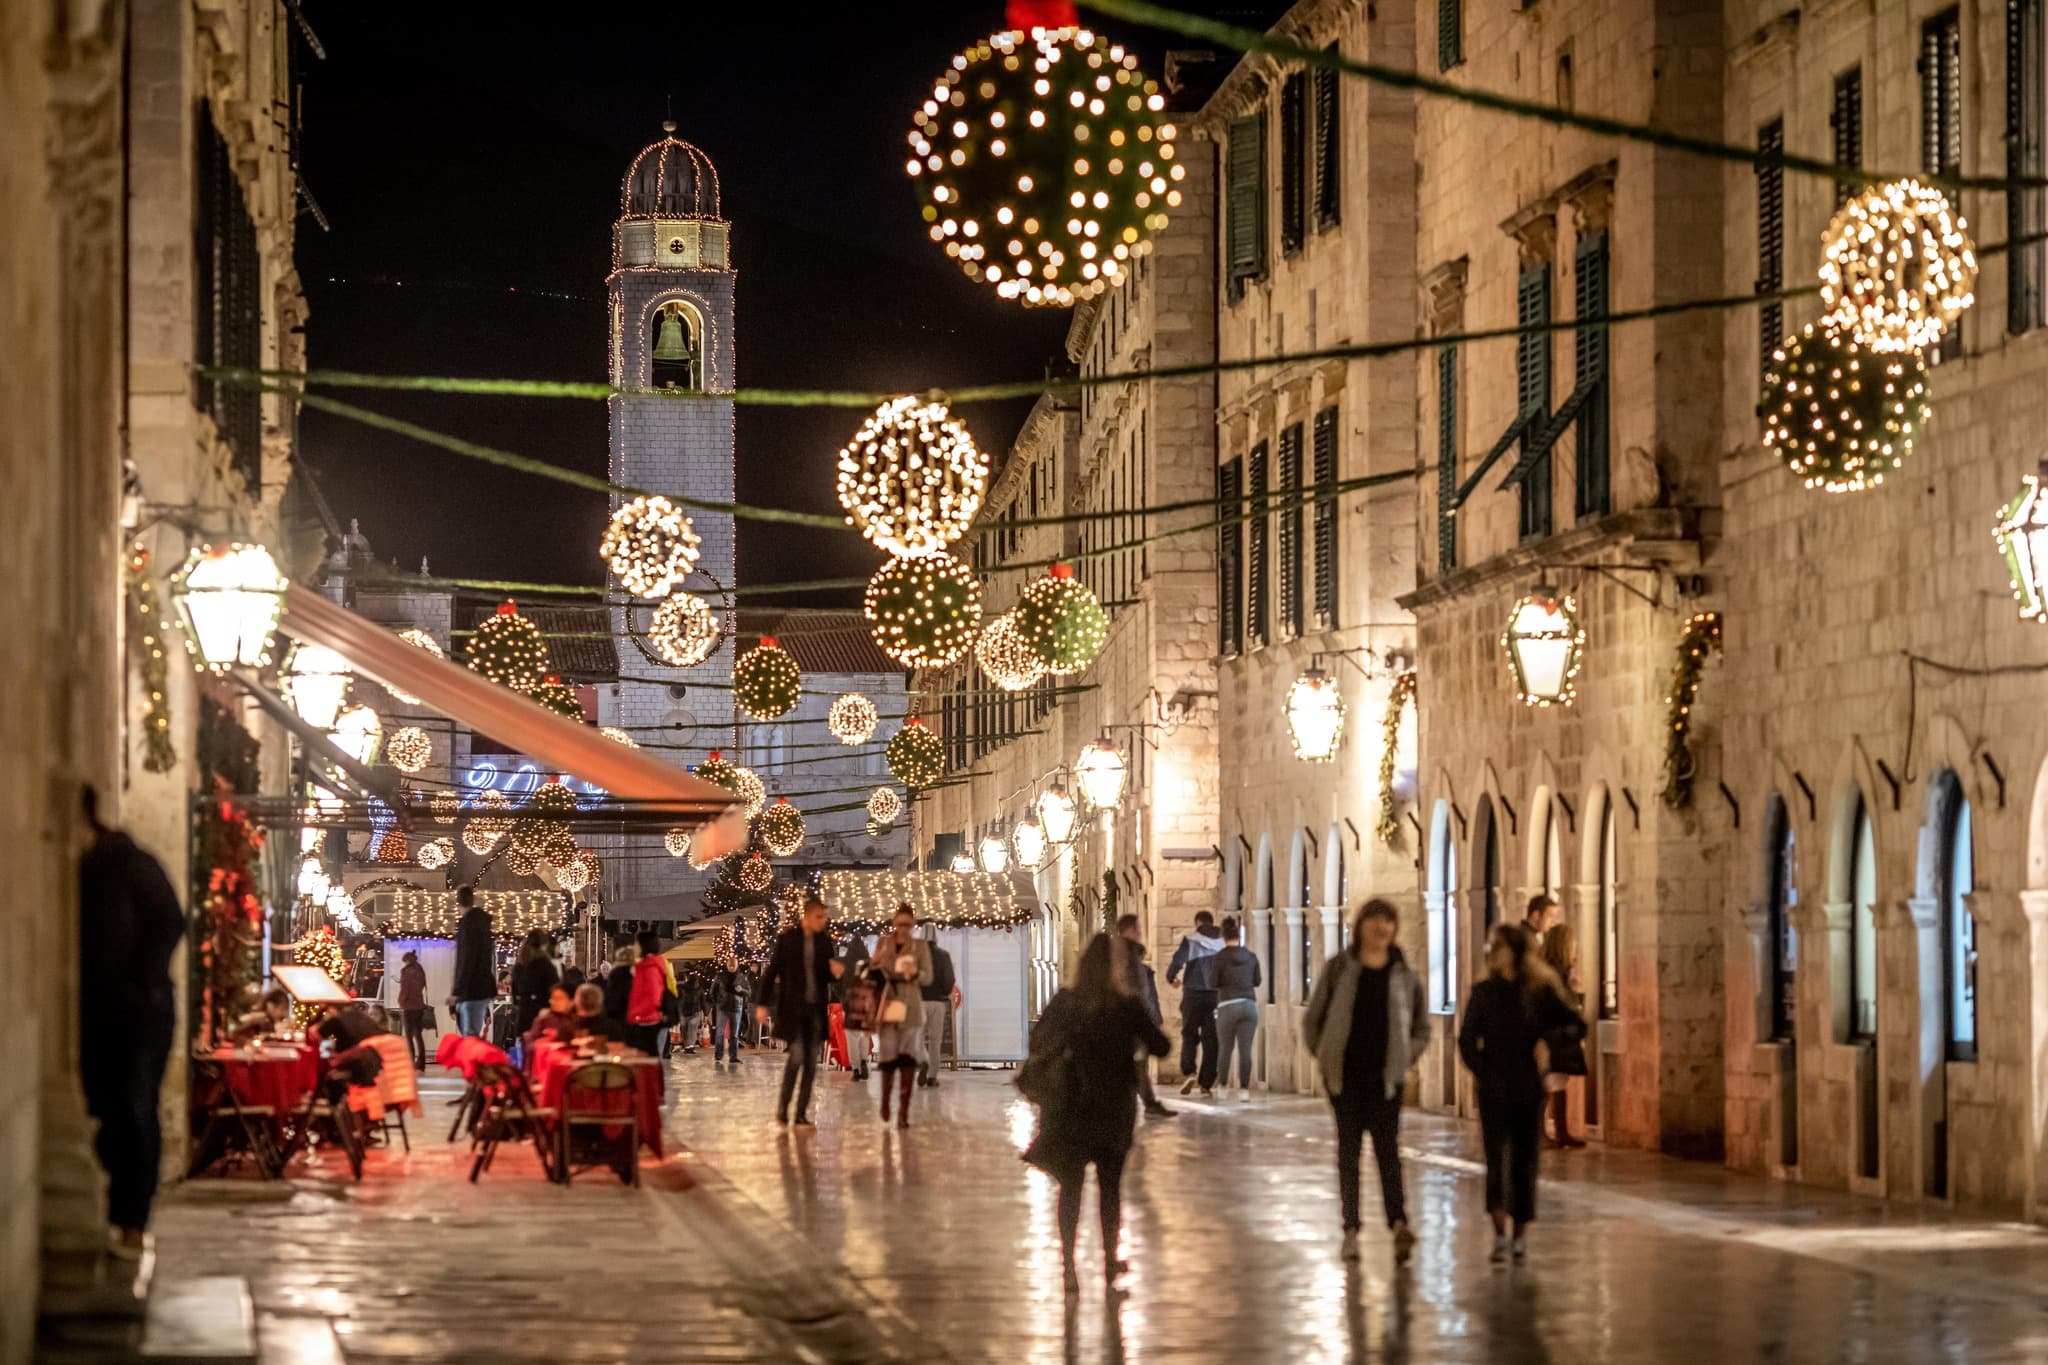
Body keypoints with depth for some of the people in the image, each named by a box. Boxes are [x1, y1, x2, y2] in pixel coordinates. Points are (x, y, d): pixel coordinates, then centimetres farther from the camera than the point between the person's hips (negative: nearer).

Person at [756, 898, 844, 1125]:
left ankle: (802, 1112, 8)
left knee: (811, 1061, 2)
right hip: (792, 1007, -4)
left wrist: (836, 972, -9)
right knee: (797, 1055, -15)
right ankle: (782, 1106, 0)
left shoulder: (825, 941, 7)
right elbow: (771, 972, -1)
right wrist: (762, 1004, -5)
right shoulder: (787, 939, -4)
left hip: (816, 1008, 4)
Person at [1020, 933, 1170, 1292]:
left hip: (1069, 1108, 1)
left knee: (1070, 1185, 7)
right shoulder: (1127, 1007, -11)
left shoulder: (1064, 1002, -6)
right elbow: (1160, 1047, -3)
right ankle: (1110, 1261, 21)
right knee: (1110, 1183, 15)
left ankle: (1069, 1266, -1)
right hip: (1113, 1108, -1)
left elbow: (1036, 1043, 0)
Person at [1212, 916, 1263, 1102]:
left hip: (1228, 1005, -2)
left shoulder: (1220, 957, -5)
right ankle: (1244, 1089, -5)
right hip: (1249, 1004, 2)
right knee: (1245, 1049, 0)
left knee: (1225, 1047, 11)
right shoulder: (1251, 956, 6)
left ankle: (1223, 1086, 16)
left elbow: (1214, 982, -4)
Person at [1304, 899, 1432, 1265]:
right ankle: (1351, 1229, 9)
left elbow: (1422, 1028, 16)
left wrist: (1405, 1058, 4)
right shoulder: (1338, 969, 3)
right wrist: (1325, 1056, 1)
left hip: (1385, 1077, 0)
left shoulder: (1404, 975, 6)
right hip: (1345, 1076, 0)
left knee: (1388, 1150, -8)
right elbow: (1312, 1019, 7)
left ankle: (1399, 1222, -21)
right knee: (1348, 1150, 5)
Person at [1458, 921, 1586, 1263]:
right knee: (1497, 1158, -12)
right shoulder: (1483, 993, 3)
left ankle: (1520, 1235, 15)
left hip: (1529, 1090, 1)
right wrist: (1482, 1073, -8)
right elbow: (1467, 1040, 4)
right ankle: (1500, 1235, -17)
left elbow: (1578, 1026, 5)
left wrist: (1550, 1034, -13)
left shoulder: (1540, 993, 2)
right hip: (1494, 1090, -1)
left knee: (1525, 1160, 5)